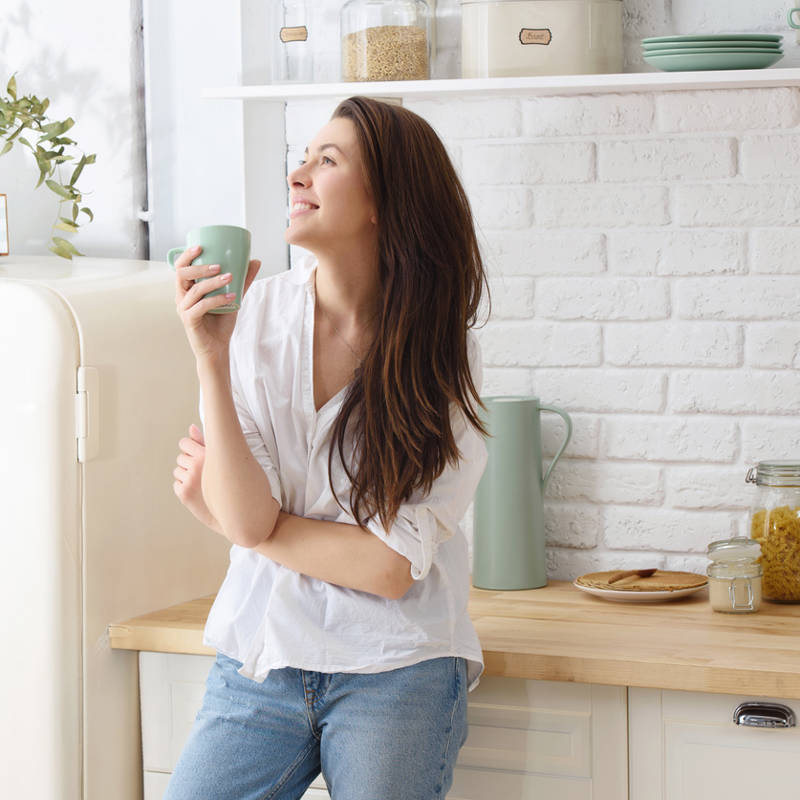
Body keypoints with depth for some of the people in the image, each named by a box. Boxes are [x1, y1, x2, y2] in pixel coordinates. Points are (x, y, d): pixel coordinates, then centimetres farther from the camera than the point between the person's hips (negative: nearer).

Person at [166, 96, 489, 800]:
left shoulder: (442, 353, -7)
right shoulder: (257, 312, -4)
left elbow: (390, 568, -12)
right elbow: (247, 520, -10)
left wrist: (220, 510, -8)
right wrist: (212, 359, -19)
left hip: (395, 673, -1)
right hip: (259, 659, 1)